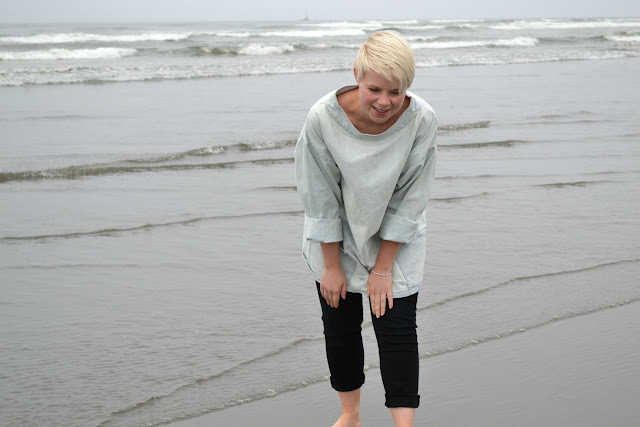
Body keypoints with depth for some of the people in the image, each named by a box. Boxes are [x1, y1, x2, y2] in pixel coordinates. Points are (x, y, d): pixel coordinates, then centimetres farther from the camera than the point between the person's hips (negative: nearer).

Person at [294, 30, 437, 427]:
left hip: (396, 242, -1)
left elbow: (409, 201, -17)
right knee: (340, 327, 12)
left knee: (397, 331, -5)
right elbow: (320, 198, -16)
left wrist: (383, 267, -14)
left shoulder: (422, 120, -25)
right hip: (337, 240, 1)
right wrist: (331, 265, -11)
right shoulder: (323, 118, -27)